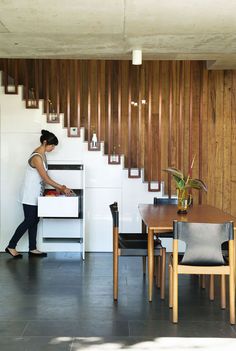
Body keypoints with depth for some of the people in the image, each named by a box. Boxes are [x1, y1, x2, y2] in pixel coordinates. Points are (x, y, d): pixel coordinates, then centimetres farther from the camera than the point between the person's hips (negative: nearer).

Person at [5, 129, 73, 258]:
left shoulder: (42, 154, 7)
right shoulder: (37, 158, -24)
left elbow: (44, 176, 14)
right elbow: (46, 179, -22)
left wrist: (57, 187, 8)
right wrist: (62, 188, -15)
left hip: (36, 194, 9)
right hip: (30, 195, -9)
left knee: (34, 221, 12)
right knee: (28, 221, -2)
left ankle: (32, 249, 19)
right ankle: (11, 247, 10)